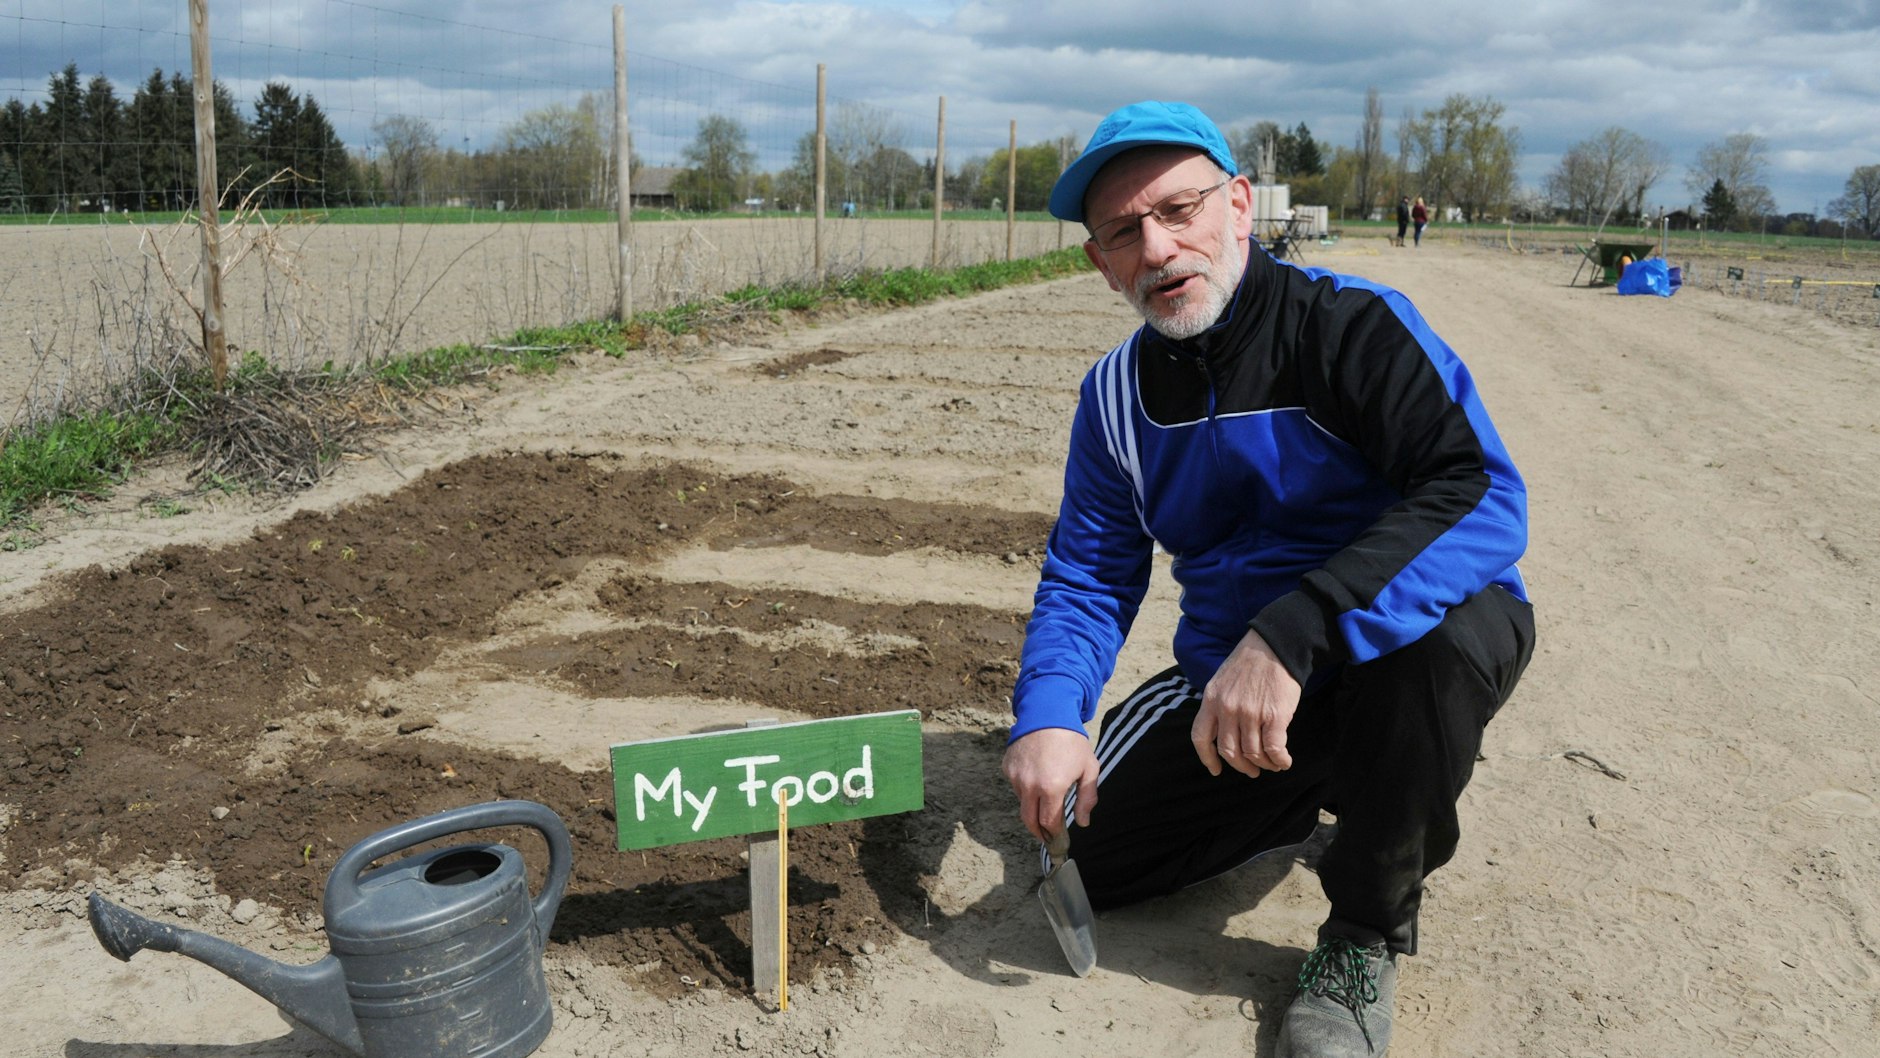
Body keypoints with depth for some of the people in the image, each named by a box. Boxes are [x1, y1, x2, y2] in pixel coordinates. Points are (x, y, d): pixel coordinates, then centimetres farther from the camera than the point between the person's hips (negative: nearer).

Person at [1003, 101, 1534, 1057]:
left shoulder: (1353, 324, -18)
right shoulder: (1118, 394, 0)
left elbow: (1484, 498, -32)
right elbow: (1088, 574, 3)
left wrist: (1291, 635, -43)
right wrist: (1047, 711, -18)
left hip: (1381, 646, -5)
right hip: (1229, 679, 6)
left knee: (1442, 637, -39)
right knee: (1093, 854, -1)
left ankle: (1366, 935, -11)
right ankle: (1324, 789, 24)